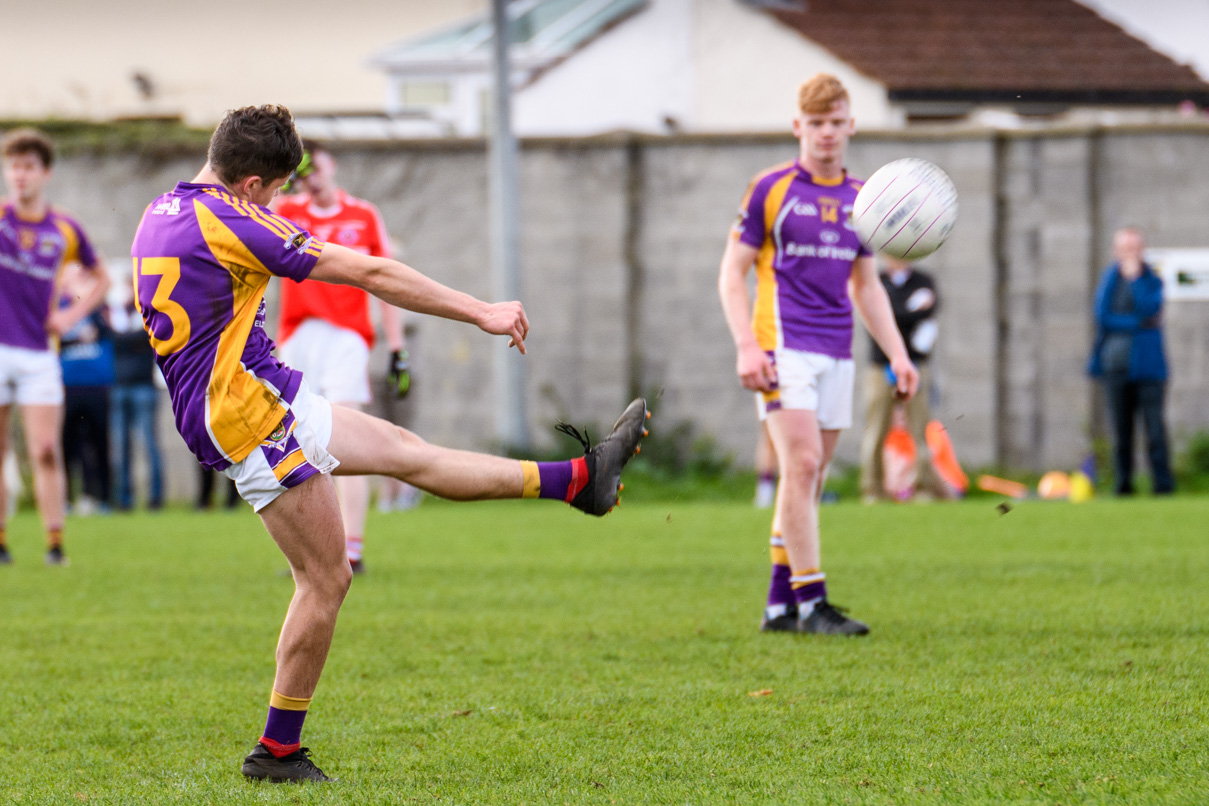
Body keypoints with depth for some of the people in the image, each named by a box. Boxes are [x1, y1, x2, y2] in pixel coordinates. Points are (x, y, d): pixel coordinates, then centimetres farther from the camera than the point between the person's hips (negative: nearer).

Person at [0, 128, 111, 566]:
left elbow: (101, 276, 21)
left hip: (38, 353, 1)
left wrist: (74, 313, 7)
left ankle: (55, 542, -5)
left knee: (46, 451, -7)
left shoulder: (65, 229, 6)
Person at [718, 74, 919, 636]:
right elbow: (733, 270, -1)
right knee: (802, 465, -15)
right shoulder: (772, 188, -2)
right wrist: (746, 346, -13)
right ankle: (811, 603, -14)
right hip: (785, 347, -5)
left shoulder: (860, 198, 13)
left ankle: (779, 605, 11)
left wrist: (898, 355, 14)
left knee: (808, 478, 6)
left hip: (836, 352, 5)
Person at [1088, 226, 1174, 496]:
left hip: (1147, 362, -2)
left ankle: (1163, 481, -7)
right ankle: (1123, 481, 5)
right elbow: (1102, 316, 3)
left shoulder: (1152, 279, 5)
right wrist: (1135, 323, -6)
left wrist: (1135, 278, -10)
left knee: (1154, 424, -9)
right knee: (1121, 426, 1)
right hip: (1116, 362, 2)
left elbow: (1149, 309, -12)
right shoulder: (1109, 278, 13)